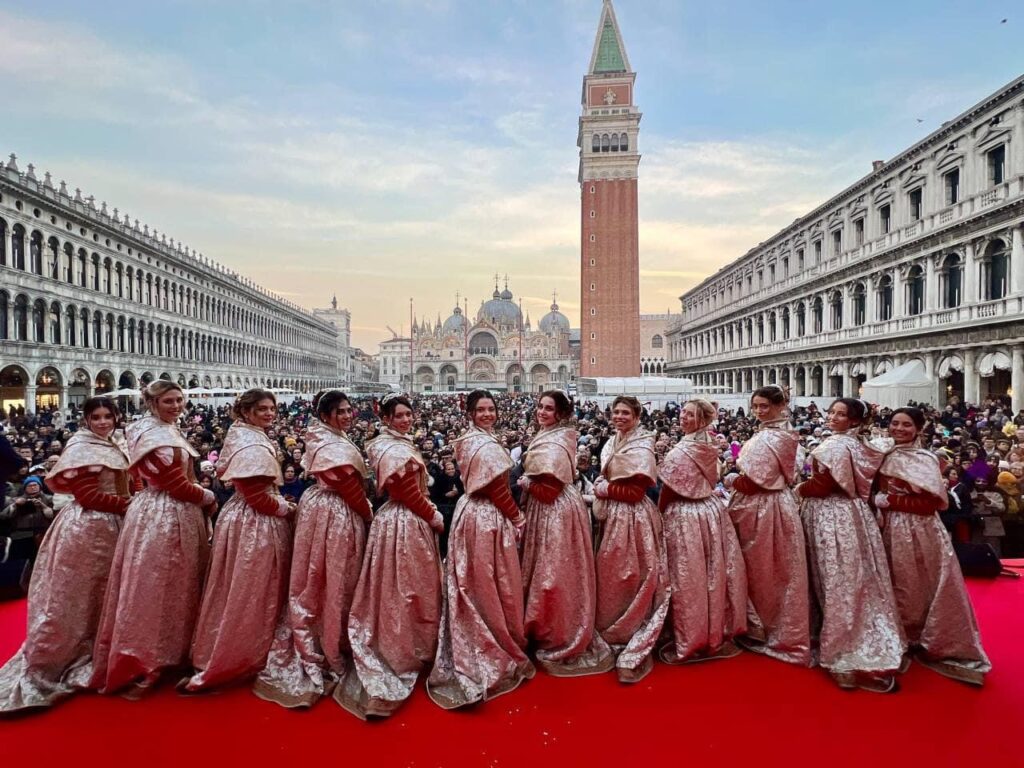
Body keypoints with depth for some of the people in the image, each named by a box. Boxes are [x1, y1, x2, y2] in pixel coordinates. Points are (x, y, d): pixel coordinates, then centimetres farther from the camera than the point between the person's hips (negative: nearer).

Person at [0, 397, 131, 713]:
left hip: (111, 526, 9)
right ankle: (43, 665, 14)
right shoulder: (80, 447, -13)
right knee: (71, 598, 0)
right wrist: (128, 506, -15)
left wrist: (132, 506, 0)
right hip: (84, 527, -8)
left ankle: (91, 658, 32)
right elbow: (88, 495, -19)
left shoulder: (116, 447, 11)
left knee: (103, 596, 17)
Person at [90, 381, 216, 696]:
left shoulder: (167, 430, 13)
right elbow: (177, 484, -19)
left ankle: (168, 651, 31)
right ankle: (144, 661, 11)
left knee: (175, 586, 18)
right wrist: (210, 498, -6)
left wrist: (202, 496, 6)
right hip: (161, 517, -10)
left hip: (179, 515, 10)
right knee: (155, 588, -1)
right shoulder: (154, 435, -17)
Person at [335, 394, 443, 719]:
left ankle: (395, 652, 35)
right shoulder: (396, 449, -21)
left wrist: (429, 514, 9)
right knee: (407, 591, 2)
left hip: (398, 518, 10)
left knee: (397, 592, 20)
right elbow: (410, 493, -21)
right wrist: (434, 515, -9)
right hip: (405, 524, -10)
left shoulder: (393, 444, 10)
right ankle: (408, 656, 15)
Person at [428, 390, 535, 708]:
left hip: (471, 511, 10)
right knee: (494, 587, 4)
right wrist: (517, 518, -4)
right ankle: (504, 654, 20)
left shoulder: (470, 440, 8)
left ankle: (471, 651, 34)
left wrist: (512, 515, 13)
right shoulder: (487, 445, -20)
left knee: (474, 586, 19)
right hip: (488, 518, -9)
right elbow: (498, 490, -19)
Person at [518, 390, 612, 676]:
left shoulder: (554, 442, -19)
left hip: (557, 510, -10)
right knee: (550, 571, 18)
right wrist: (529, 482, 3)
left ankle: (558, 640, 14)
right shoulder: (548, 436, 11)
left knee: (555, 573, 0)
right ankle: (551, 633, 31)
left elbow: (548, 485, -24)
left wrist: (524, 482, -10)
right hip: (547, 509, 10)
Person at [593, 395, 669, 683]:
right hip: (611, 516, 8)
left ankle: (634, 652, 12)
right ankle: (614, 637, 34)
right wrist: (601, 488, 0)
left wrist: (603, 488, -11)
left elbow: (634, 491, -18)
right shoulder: (611, 444, 11)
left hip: (633, 518, -8)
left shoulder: (641, 447, -13)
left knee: (632, 581, 0)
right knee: (609, 580, 16)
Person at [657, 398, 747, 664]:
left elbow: (669, 490, -12)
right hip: (711, 510, 7)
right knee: (713, 573, 15)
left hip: (684, 515, -7)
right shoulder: (711, 448, 5)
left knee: (688, 578, 1)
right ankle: (717, 633, 28)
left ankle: (689, 641, 12)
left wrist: (660, 512, 3)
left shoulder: (680, 451, -17)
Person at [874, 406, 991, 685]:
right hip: (891, 531, 6)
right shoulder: (884, 456, 7)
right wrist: (877, 501, 0)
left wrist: (889, 500, -18)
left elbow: (930, 503, -17)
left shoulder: (924, 459, -10)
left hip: (920, 532, -6)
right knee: (900, 587, 14)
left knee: (923, 587, 4)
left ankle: (931, 643, 19)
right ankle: (903, 639, 27)